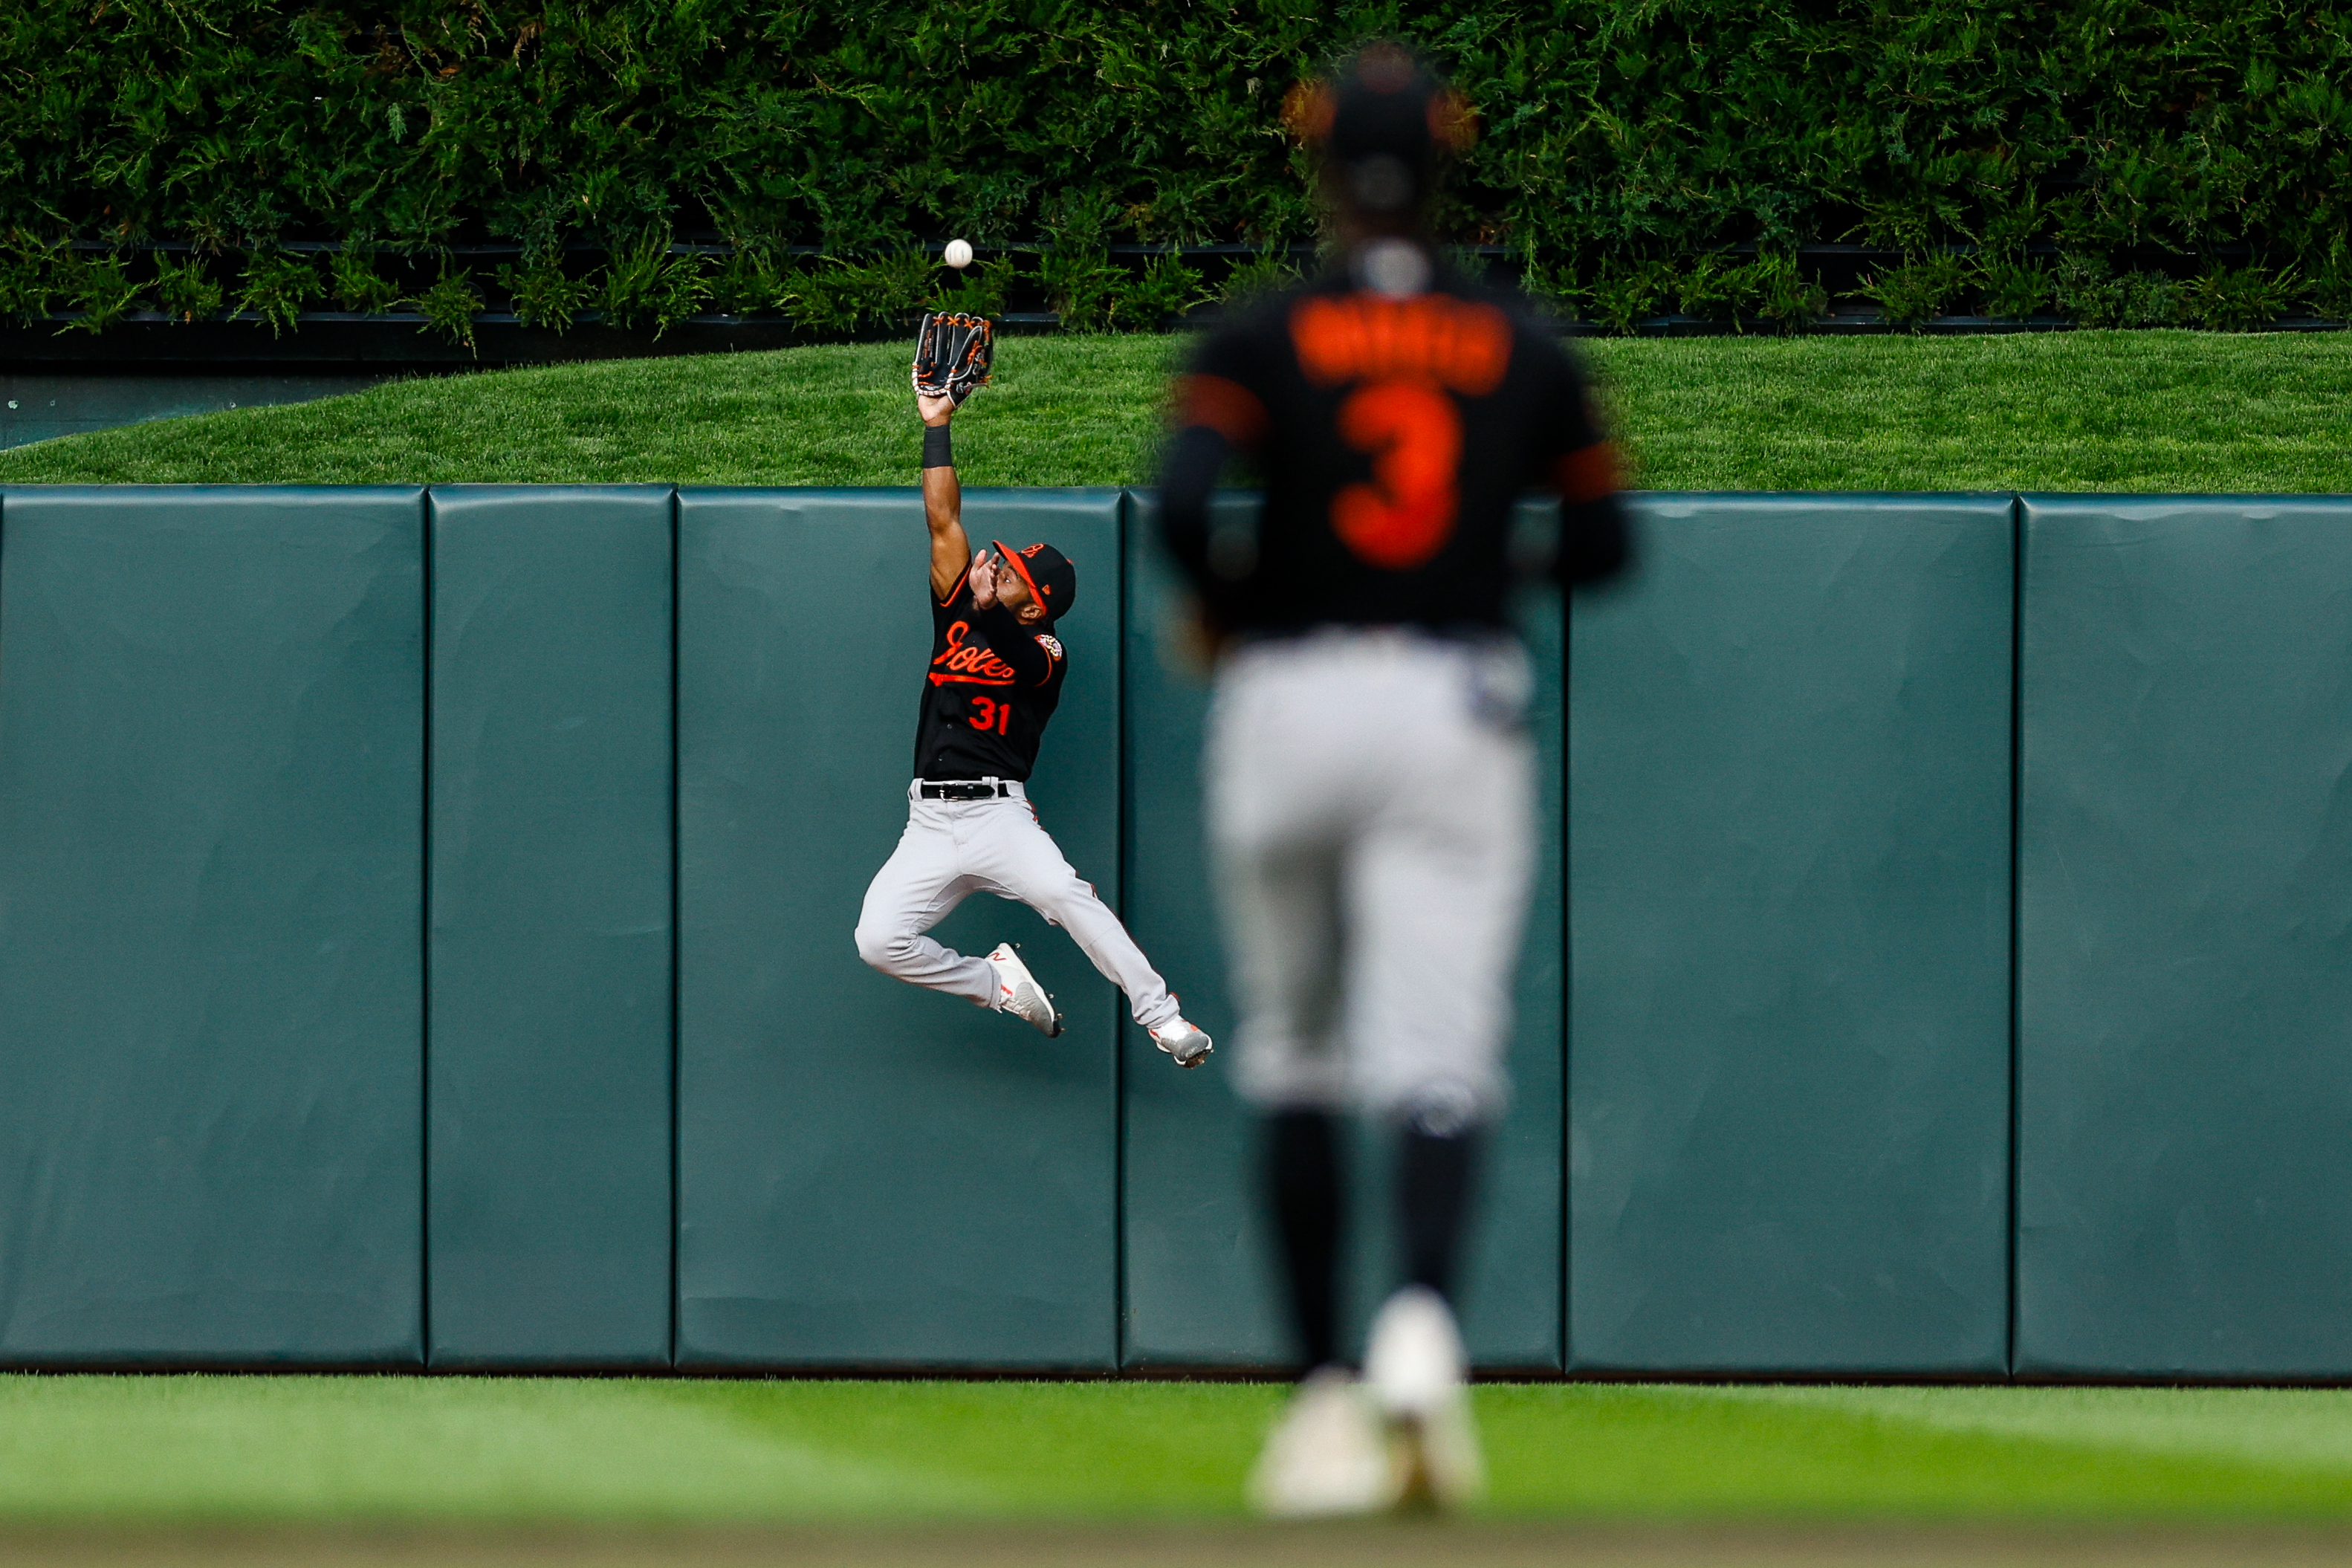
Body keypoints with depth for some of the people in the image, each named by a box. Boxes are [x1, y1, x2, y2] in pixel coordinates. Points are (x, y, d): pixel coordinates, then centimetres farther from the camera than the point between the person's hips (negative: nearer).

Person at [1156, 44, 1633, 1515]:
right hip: (1458, 713, 0)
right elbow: (1602, 547, 9)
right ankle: (1424, 1316, -38)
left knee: (1295, 1060, 15)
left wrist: (1227, 601, 4)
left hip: (1288, 701, 0)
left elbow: (1185, 501, -16)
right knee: (1438, 1060, -10)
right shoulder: (1525, 346, 6)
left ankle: (1327, 1392, 13)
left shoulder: (1264, 340, -1)